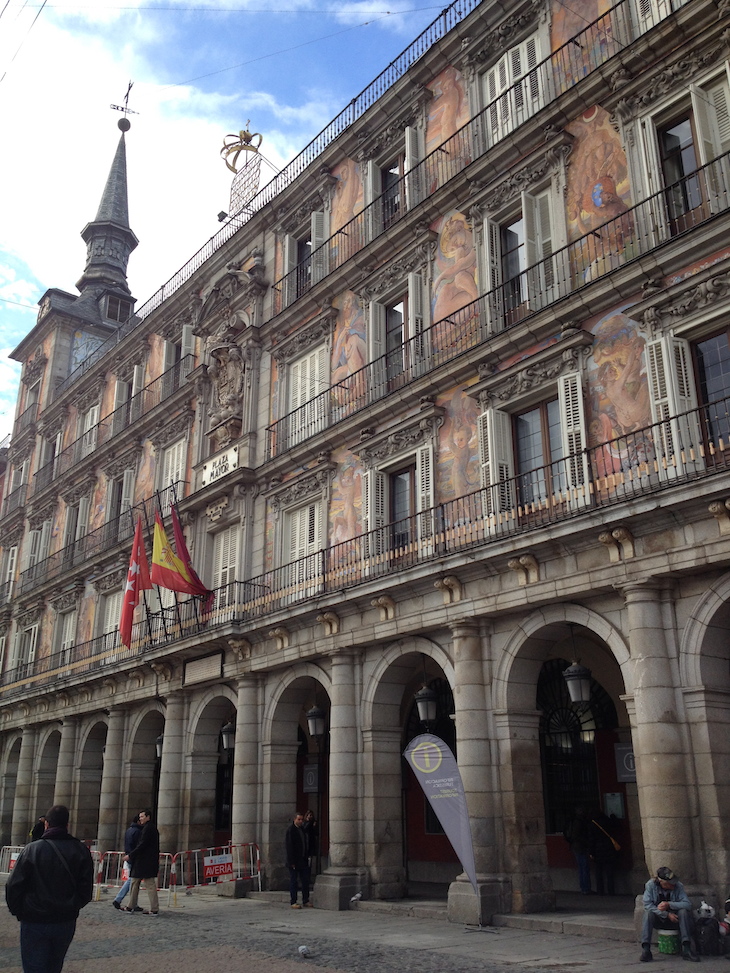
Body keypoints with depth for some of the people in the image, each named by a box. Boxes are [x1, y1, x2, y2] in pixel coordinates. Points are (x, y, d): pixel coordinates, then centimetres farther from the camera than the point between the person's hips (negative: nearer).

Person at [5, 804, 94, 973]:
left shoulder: (32, 849, -10)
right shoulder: (81, 851, -3)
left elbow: (13, 887, -10)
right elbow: (86, 890, -3)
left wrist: (18, 911, 7)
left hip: (34, 923, -3)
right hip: (66, 922, 3)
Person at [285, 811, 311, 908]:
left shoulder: (303, 829, 11)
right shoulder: (290, 830, -11)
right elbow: (288, 846, -14)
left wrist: (307, 857, 10)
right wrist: (291, 862, -16)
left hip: (303, 860, 7)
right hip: (294, 861, -7)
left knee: (305, 881, 8)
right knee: (293, 881, 1)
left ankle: (306, 901, 15)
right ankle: (293, 902, 7)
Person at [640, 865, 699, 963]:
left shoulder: (678, 885, -12)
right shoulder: (651, 885, -14)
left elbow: (688, 904, -20)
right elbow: (647, 904, -20)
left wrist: (669, 904, -31)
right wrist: (667, 914, -27)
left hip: (674, 919, 1)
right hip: (658, 919, -1)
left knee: (683, 911, -29)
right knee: (648, 913, -32)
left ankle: (687, 949, -30)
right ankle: (646, 950, -35)